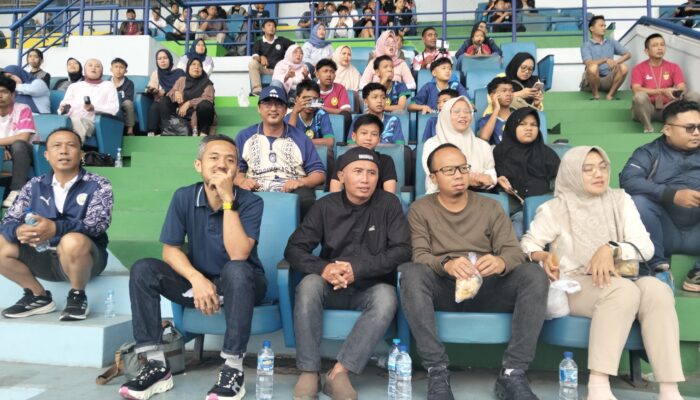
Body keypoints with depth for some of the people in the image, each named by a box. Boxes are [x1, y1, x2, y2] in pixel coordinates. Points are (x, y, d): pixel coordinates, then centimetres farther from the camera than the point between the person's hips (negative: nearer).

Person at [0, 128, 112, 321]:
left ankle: (77, 296, -8)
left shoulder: (98, 185, -5)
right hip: (46, 259, 5)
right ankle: (38, 296, 5)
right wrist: (19, 231, -25)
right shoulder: (34, 186, 7)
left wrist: (55, 229, -36)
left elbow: (98, 223, -20)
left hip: (86, 258, -5)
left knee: (72, 241, -35)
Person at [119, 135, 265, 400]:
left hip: (240, 285, -3)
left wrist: (228, 200, -32)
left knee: (236, 271, -38)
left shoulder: (250, 201, -16)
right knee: (143, 270, -18)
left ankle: (233, 368, -26)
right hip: (199, 281, 4)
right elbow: (171, 250, -7)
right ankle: (156, 365, -15)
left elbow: (238, 255, -29)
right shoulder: (183, 197, -6)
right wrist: (196, 279, -25)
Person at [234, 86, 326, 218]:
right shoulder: (244, 136, 19)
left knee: (305, 199, -35)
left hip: (293, 192, 1)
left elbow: (319, 173, 10)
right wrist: (241, 181, -13)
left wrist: (301, 182, -11)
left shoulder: (301, 138, 16)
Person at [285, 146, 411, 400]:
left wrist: (358, 269, -23)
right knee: (309, 284, -31)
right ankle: (308, 372, -26)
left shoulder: (388, 204, -2)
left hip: (371, 289, -1)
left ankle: (339, 373, -32)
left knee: (387, 297, -34)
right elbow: (294, 249, -5)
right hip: (332, 288, 1)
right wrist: (323, 268, -27)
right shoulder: (325, 206, 0)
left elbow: (402, 250, -10)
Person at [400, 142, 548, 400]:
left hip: (487, 289, 2)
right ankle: (437, 371, -29)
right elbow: (419, 256, -7)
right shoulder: (420, 210, 7)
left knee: (534, 275, -25)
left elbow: (514, 251, 1)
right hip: (443, 289, -1)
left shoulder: (491, 207, 12)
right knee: (411, 273, -33)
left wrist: (501, 262, -26)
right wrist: (446, 263, -30)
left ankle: (512, 374, -23)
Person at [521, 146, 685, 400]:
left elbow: (646, 247, 2)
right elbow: (527, 243, 6)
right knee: (623, 289, -34)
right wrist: (543, 256, -17)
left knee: (656, 289, -29)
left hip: (620, 283, 4)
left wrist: (611, 248, -19)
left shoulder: (620, 200, 10)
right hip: (574, 285, -3)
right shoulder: (555, 209, 2)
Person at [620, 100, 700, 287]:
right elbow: (628, 180, -13)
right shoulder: (650, 152, 7)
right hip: (665, 232, -2)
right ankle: (657, 264, -16)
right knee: (638, 202, -30)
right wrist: (672, 195, -24)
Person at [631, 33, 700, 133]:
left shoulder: (674, 67, 9)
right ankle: (648, 127, -19)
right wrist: (663, 91, -25)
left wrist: (676, 92, -28)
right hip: (647, 109, -3)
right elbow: (636, 90, -17)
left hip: (667, 109, 3)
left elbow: (683, 88, -2)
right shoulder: (639, 68, -1)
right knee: (640, 96, -36)